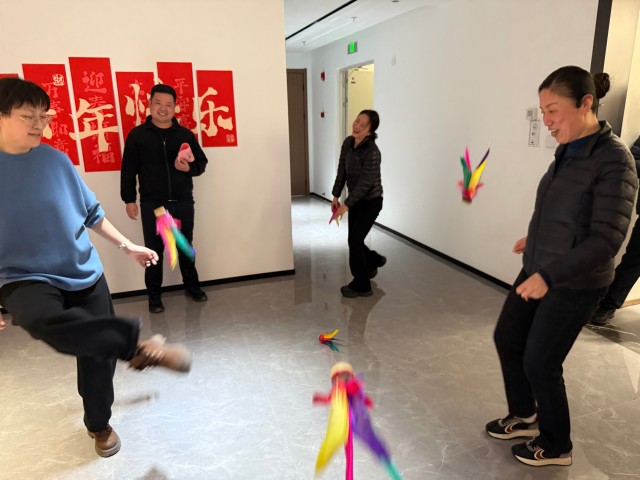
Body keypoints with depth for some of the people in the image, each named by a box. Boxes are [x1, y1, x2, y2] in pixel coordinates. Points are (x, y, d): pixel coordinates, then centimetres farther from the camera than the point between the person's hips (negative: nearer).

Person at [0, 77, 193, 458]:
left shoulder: (55, 160, 0)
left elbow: (91, 212, 11)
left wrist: (127, 246, 11)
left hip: (85, 274, 3)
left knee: (97, 354, 10)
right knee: (41, 320, -38)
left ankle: (99, 425, 37)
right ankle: (138, 347, -19)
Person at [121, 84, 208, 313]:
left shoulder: (186, 134, 4)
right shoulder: (137, 135, 0)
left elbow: (202, 163, 9)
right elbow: (128, 170, 0)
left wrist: (189, 168, -13)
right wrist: (129, 199, -3)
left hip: (183, 202, 2)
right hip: (152, 204, -1)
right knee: (154, 250, 6)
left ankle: (192, 285, 30)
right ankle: (154, 295, 18)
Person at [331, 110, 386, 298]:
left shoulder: (372, 152, -26)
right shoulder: (348, 142, -3)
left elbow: (365, 183, -27)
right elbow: (342, 170, 5)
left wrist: (346, 205, -27)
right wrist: (336, 195, 4)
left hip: (371, 201, -7)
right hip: (356, 199, 7)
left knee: (355, 240, -7)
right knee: (354, 240, 15)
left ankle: (361, 285, 9)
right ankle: (373, 261, 45)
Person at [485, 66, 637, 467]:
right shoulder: (570, 151, 3)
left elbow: (607, 240, -24)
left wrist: (549, 275, -30)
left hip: (574, 283, -8)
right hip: (539, 270, 8)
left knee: (540, 363, 4)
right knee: (507, 339, 16)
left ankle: (556, 446, 31)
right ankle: (524, 417, 39)